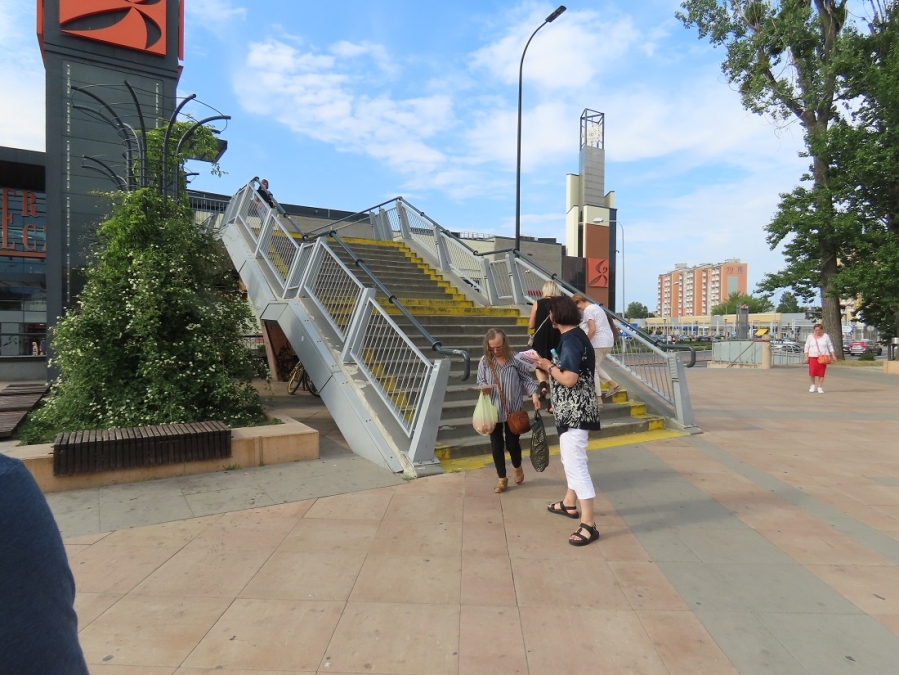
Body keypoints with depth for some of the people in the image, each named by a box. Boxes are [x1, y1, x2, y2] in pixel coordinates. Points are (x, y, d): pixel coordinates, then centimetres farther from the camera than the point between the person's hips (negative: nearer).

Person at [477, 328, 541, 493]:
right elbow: (480, 381, 2)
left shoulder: (515, 359, -9)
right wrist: (483, 387, -20)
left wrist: (534, 394, -12)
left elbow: (527, 378, -1)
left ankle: (517, 467, 40)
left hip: (513, 410, -2)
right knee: (496, 444, 9)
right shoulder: (484, 361, -4)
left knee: (512, 442, 7)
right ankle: (501, 478, 25)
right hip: (493, 410, 2)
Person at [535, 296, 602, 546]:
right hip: (572, 410, 11)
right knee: (570, 459, 24)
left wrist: (549, 367, -13)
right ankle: (569, 504, 41)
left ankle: (589, 525, -2)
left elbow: (569, 379, -27)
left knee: (576, 465, -8)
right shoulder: (575, 336, 12)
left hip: (575, 412, -11)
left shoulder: (570, 340, -20)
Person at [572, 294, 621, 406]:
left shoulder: (588, 310, -11)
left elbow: (592, 329, -22)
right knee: (595, 367, 22)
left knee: (592, 370, -1)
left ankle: (598, 399, 0)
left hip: (598, 343, -10)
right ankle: (613, 384, 15)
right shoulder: (596, 307, 18)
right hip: (608, 342, 10)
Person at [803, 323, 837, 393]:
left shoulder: (826, 336, 4)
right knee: (812, 372, -10)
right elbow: (806, 347, 4)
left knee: (821, 372, -2)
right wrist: (806, 357, -3)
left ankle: (820, 387, 8)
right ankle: (813, 385, 14)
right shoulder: (810, 337, 4)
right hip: (813, 357, 0)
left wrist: (833, 355, 1)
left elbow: (830, 346, 7)